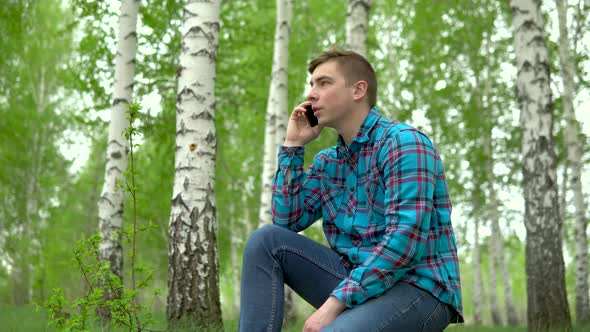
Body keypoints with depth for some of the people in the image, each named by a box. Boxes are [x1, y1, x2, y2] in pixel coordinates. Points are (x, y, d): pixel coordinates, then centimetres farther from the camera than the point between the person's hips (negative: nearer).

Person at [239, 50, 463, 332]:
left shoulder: (403, 142, -11)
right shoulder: (327, 162, 14)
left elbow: (405, 239, -21)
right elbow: (285, 222, 8)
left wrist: (334, 302, -23)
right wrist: (293, 145, 6)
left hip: (419, 289, -7)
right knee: (266, 240, -8)